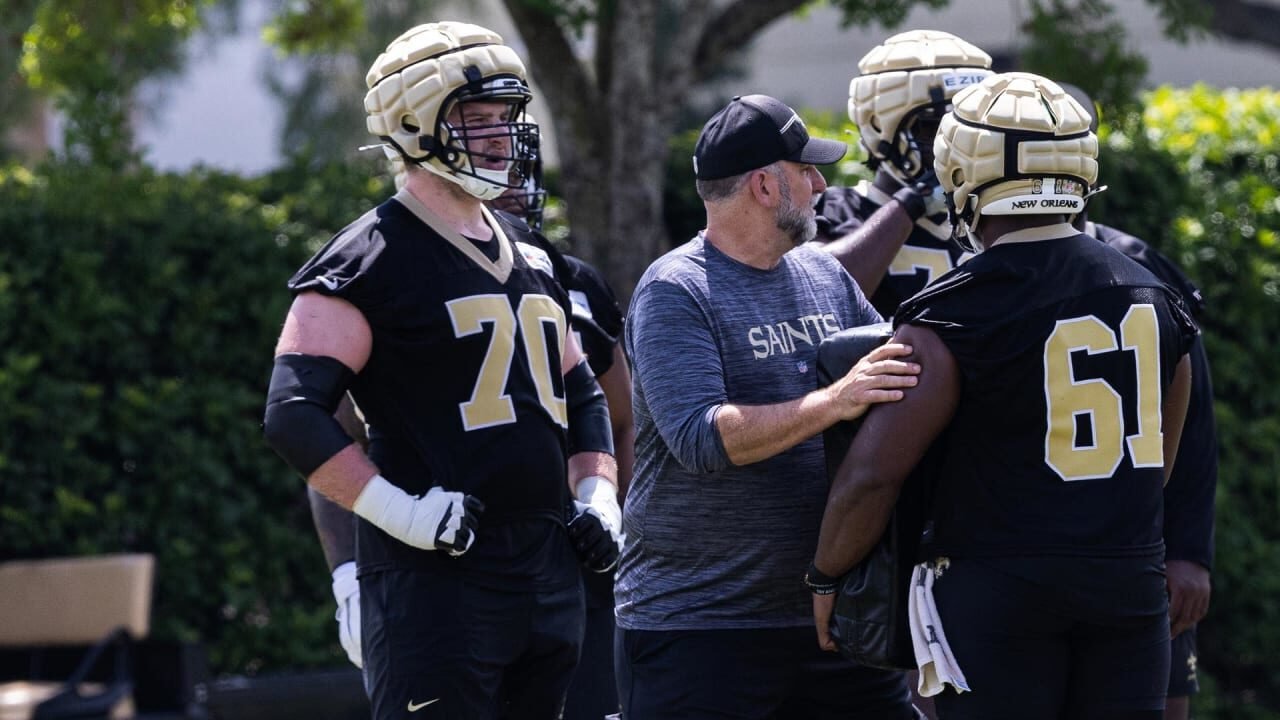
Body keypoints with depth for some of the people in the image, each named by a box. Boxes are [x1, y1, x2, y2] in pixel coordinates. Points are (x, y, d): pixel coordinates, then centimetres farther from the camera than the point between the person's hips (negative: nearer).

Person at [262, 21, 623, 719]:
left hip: (550, 574, 8)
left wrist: (596, 497, 13)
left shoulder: (526, 254, 17)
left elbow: (580, 393, 28)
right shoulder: (370, 261, -9)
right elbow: (294, 414, -16)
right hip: (435, 578, -8)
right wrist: (398, 510, -21)